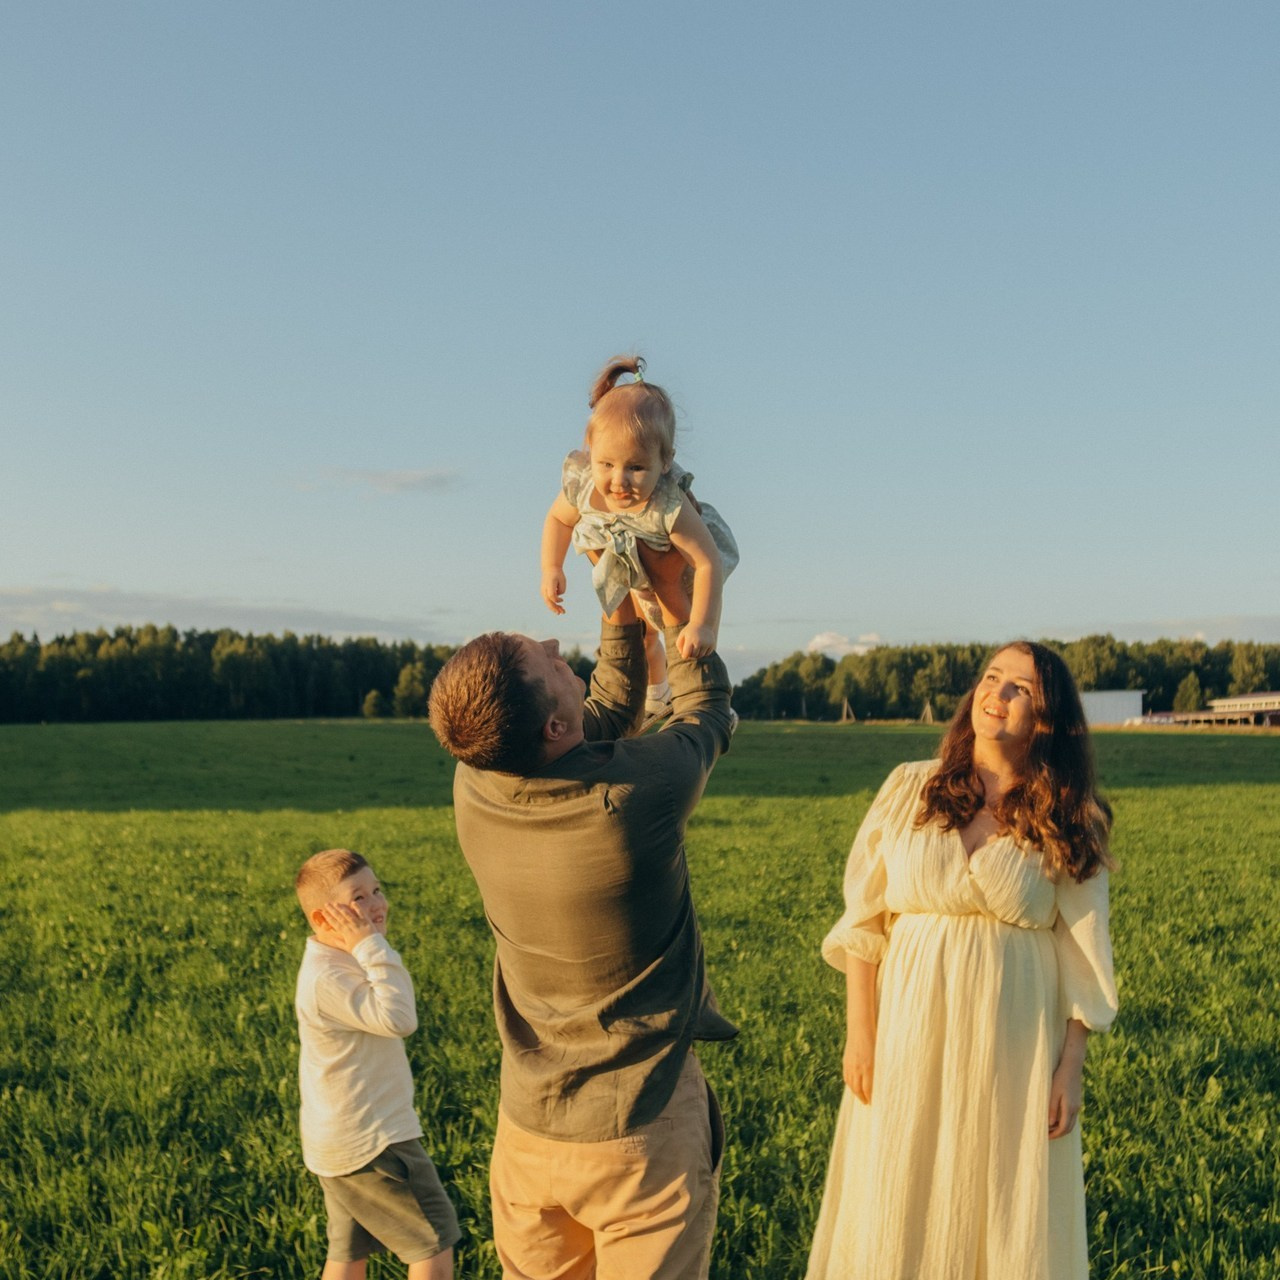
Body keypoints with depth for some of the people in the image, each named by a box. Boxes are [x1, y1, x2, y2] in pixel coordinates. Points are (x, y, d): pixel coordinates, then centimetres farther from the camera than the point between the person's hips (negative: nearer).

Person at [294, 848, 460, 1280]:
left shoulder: (339, 961, 9)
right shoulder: (327, 980, -25)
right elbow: (398, 1018, -32)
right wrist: (372, 948, -29)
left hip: (341, 1143, 10)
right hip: (370, 1144, -10)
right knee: (436, 1240, -1)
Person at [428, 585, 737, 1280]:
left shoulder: (474, 791, -11)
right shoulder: (640, 791, -26)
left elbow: (610, 714, 9)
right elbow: (707, 712, -1)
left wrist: (625, 616, 10)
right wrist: (679, 615, 13)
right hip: (642, 1131, -5)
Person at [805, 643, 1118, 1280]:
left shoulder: (1068, 823, 0)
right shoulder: (909, 789, 0)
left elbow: (1081, 956, 1)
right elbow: (863, 920, 2)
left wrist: (1071, 1068, -4)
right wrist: (859, 1031, -3)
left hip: (1014, 1045, 0)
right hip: (911, 1030, 1)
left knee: (1006, 1209, 8)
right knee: (897, 1208, 8)